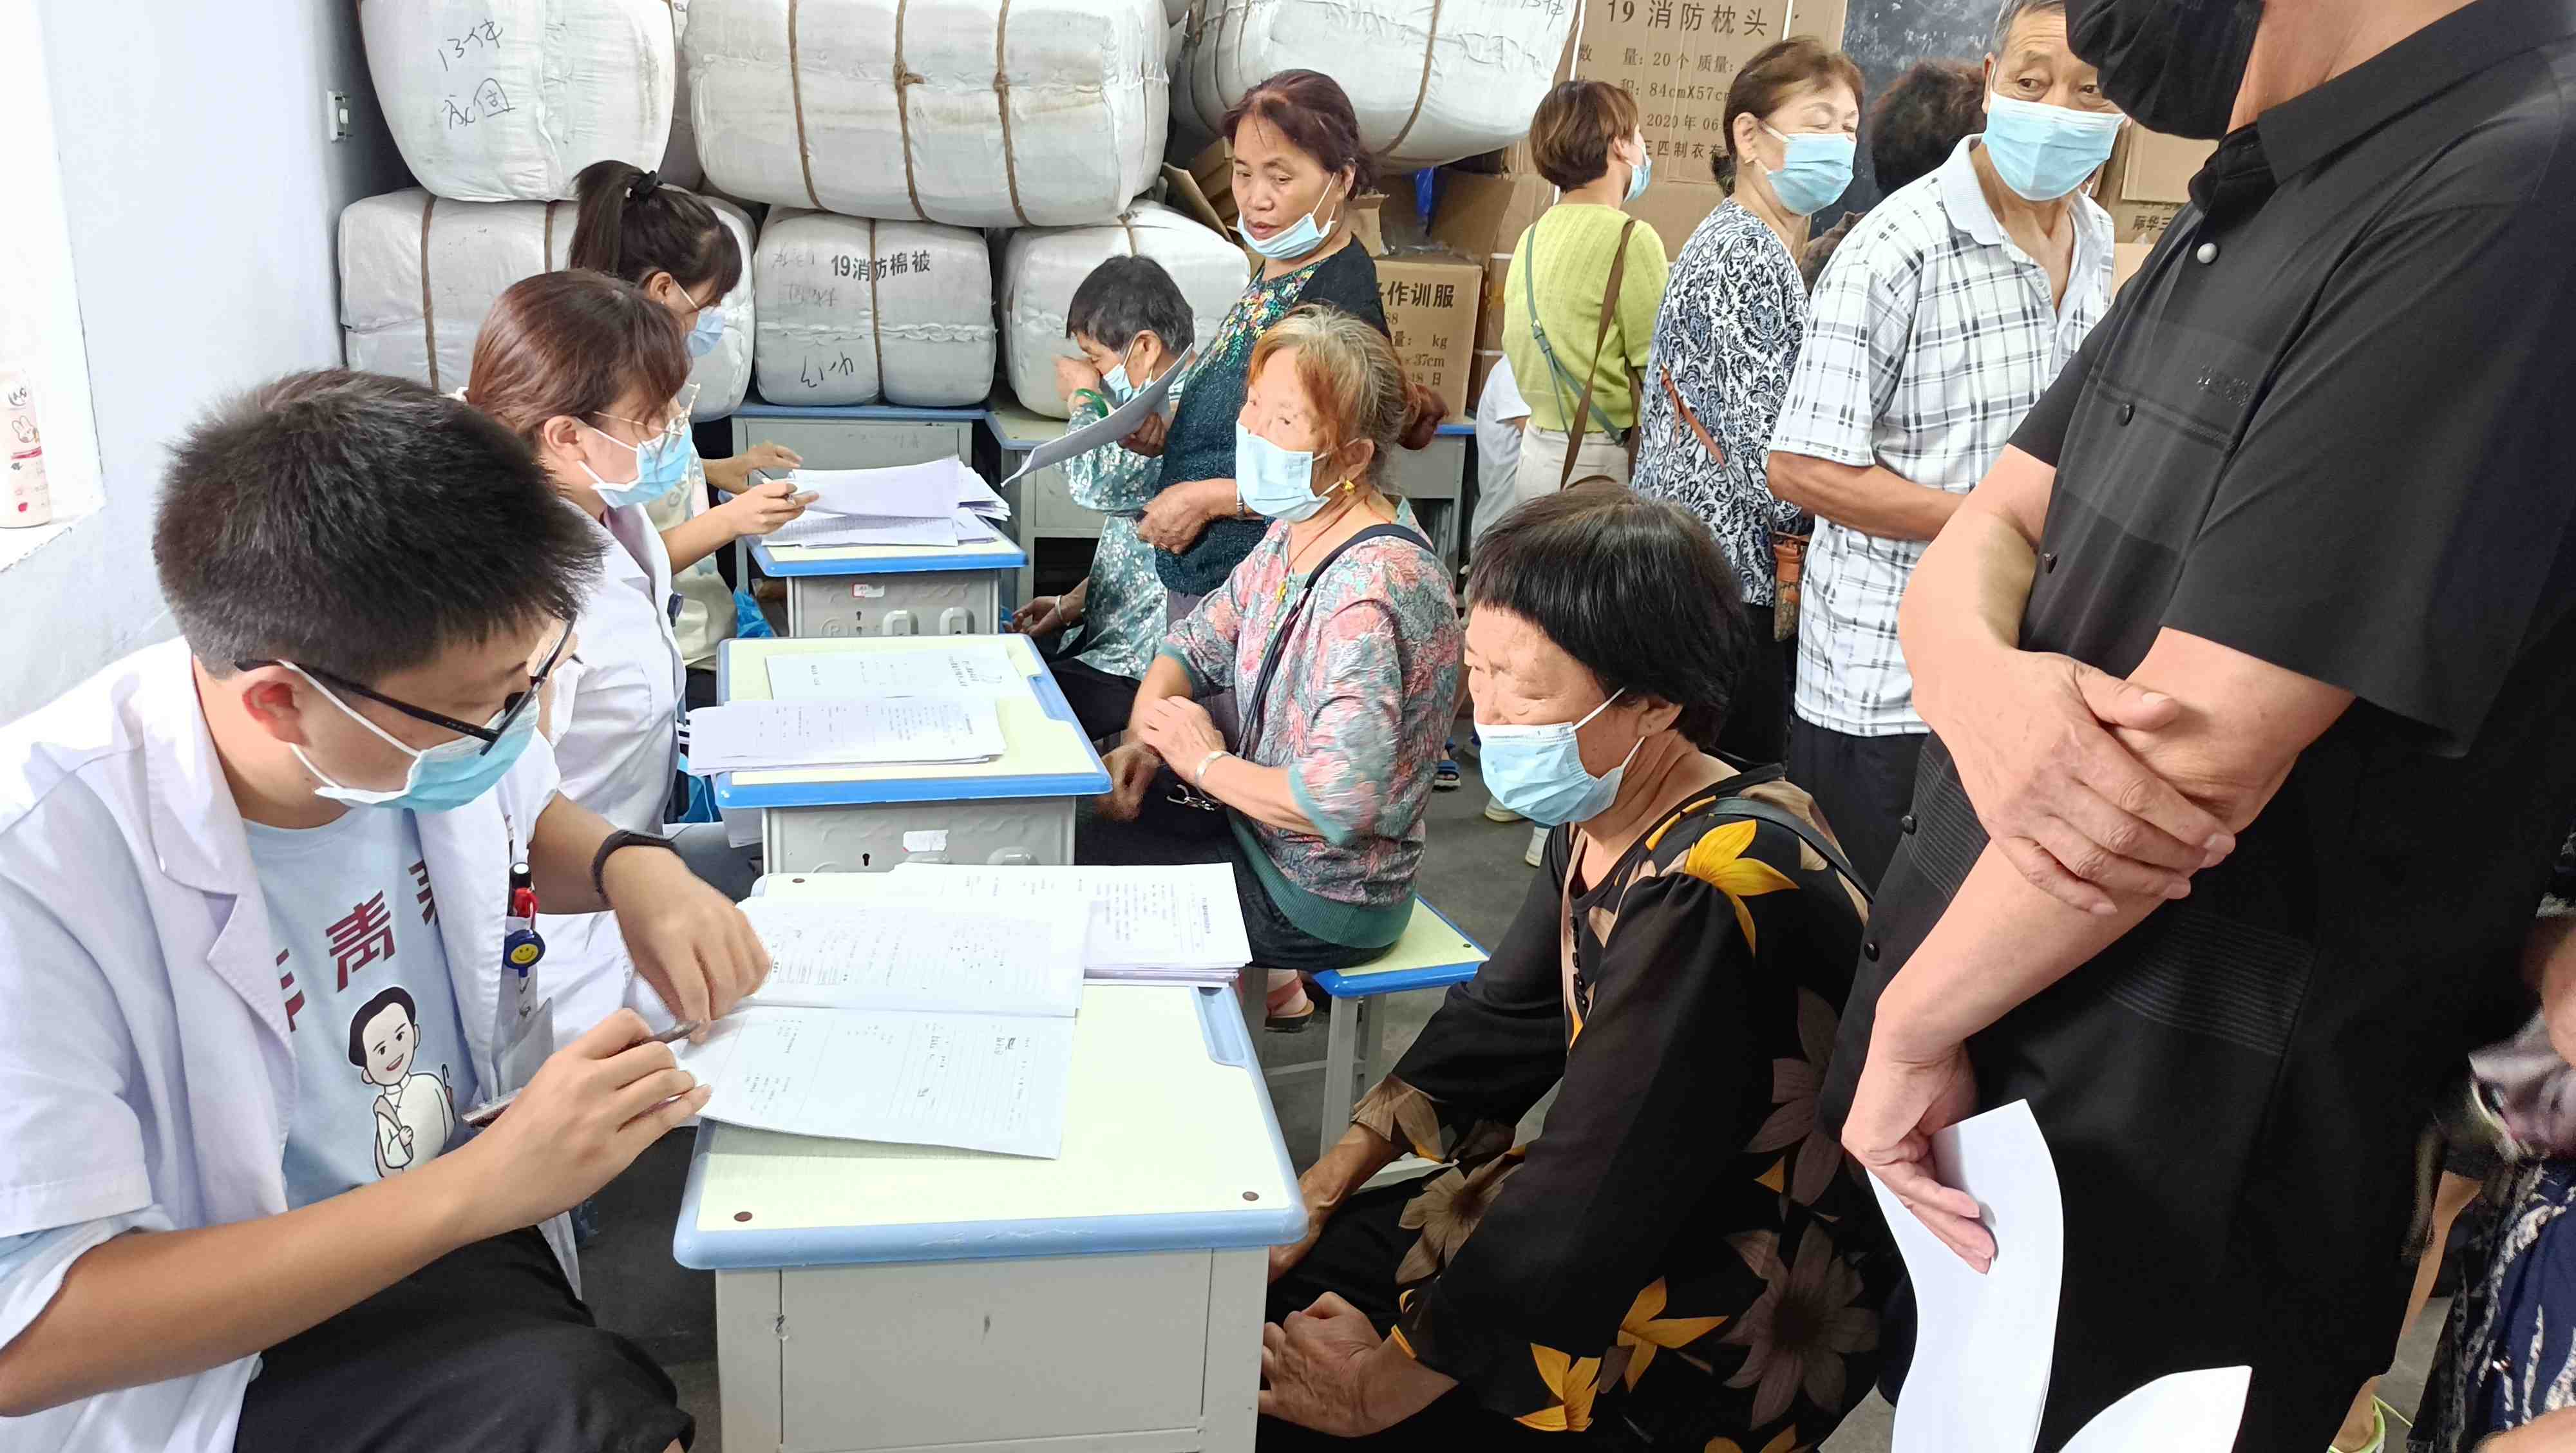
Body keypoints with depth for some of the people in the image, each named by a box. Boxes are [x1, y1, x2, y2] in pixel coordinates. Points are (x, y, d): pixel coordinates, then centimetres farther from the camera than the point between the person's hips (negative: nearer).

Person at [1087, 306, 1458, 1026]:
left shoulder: (1371, 587, -30)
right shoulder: (1297, 533, -1)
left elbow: (1341, 797, -36)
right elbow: (1199, 643, 10)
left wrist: (1207, 763, -20)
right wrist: (1146, 741, -8)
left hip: (1325, 896, -8)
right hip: (1262, 828, 8)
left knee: (1063, 861, -4)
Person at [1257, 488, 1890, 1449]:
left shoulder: (1709, 898, -32)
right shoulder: (1603, 814, -4)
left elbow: (1588, 1209, -28)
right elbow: (1499, 1023, 8)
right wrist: (1322, 1186, 2)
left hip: (1721, 1360, -8)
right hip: (1617, 1233, 8)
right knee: (1260, 1293, 8)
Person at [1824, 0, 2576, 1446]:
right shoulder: (2247, 214, 7)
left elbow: (2188, 756, -25)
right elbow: (1990, 530, 4)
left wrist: (1914, 1016, -11)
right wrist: (1978, 678, -20)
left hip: (2176, 1176, -7)